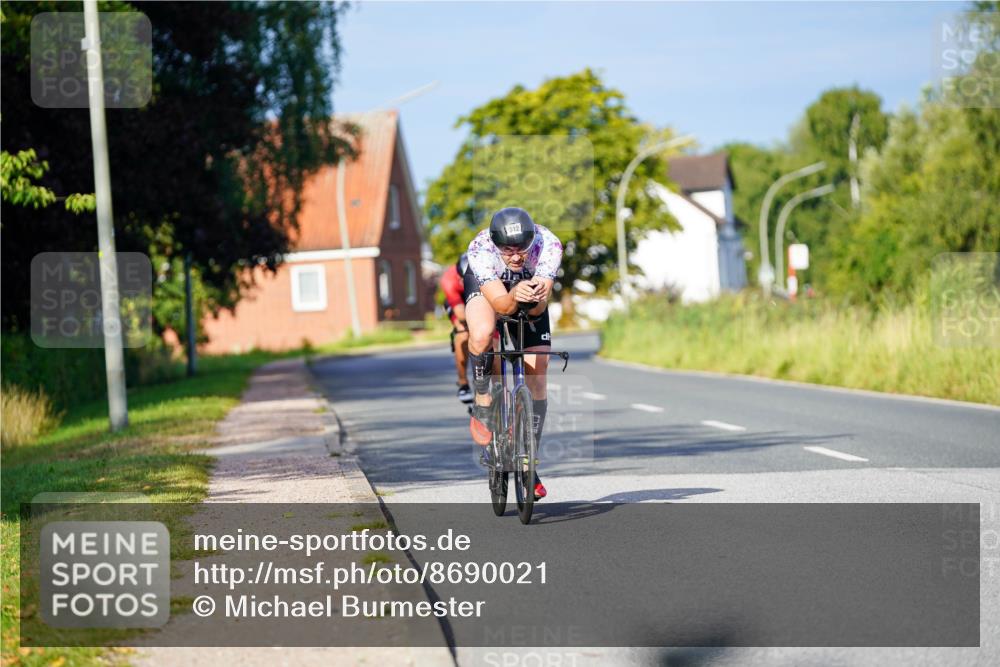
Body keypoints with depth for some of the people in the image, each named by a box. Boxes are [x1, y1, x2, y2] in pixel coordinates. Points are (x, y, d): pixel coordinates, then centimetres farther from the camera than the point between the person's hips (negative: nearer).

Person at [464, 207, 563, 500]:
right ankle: (482, 401, -8)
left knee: (536, 379, -5)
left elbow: (539, 309, -36)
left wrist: (538, 295, -58)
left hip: (530, 290, 1)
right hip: (486, 286, -1)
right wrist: (515, 296, -62)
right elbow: (501, 305, -41)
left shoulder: (548, 245, -35)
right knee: (482, 336, -36)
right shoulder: (480, 249, -38)